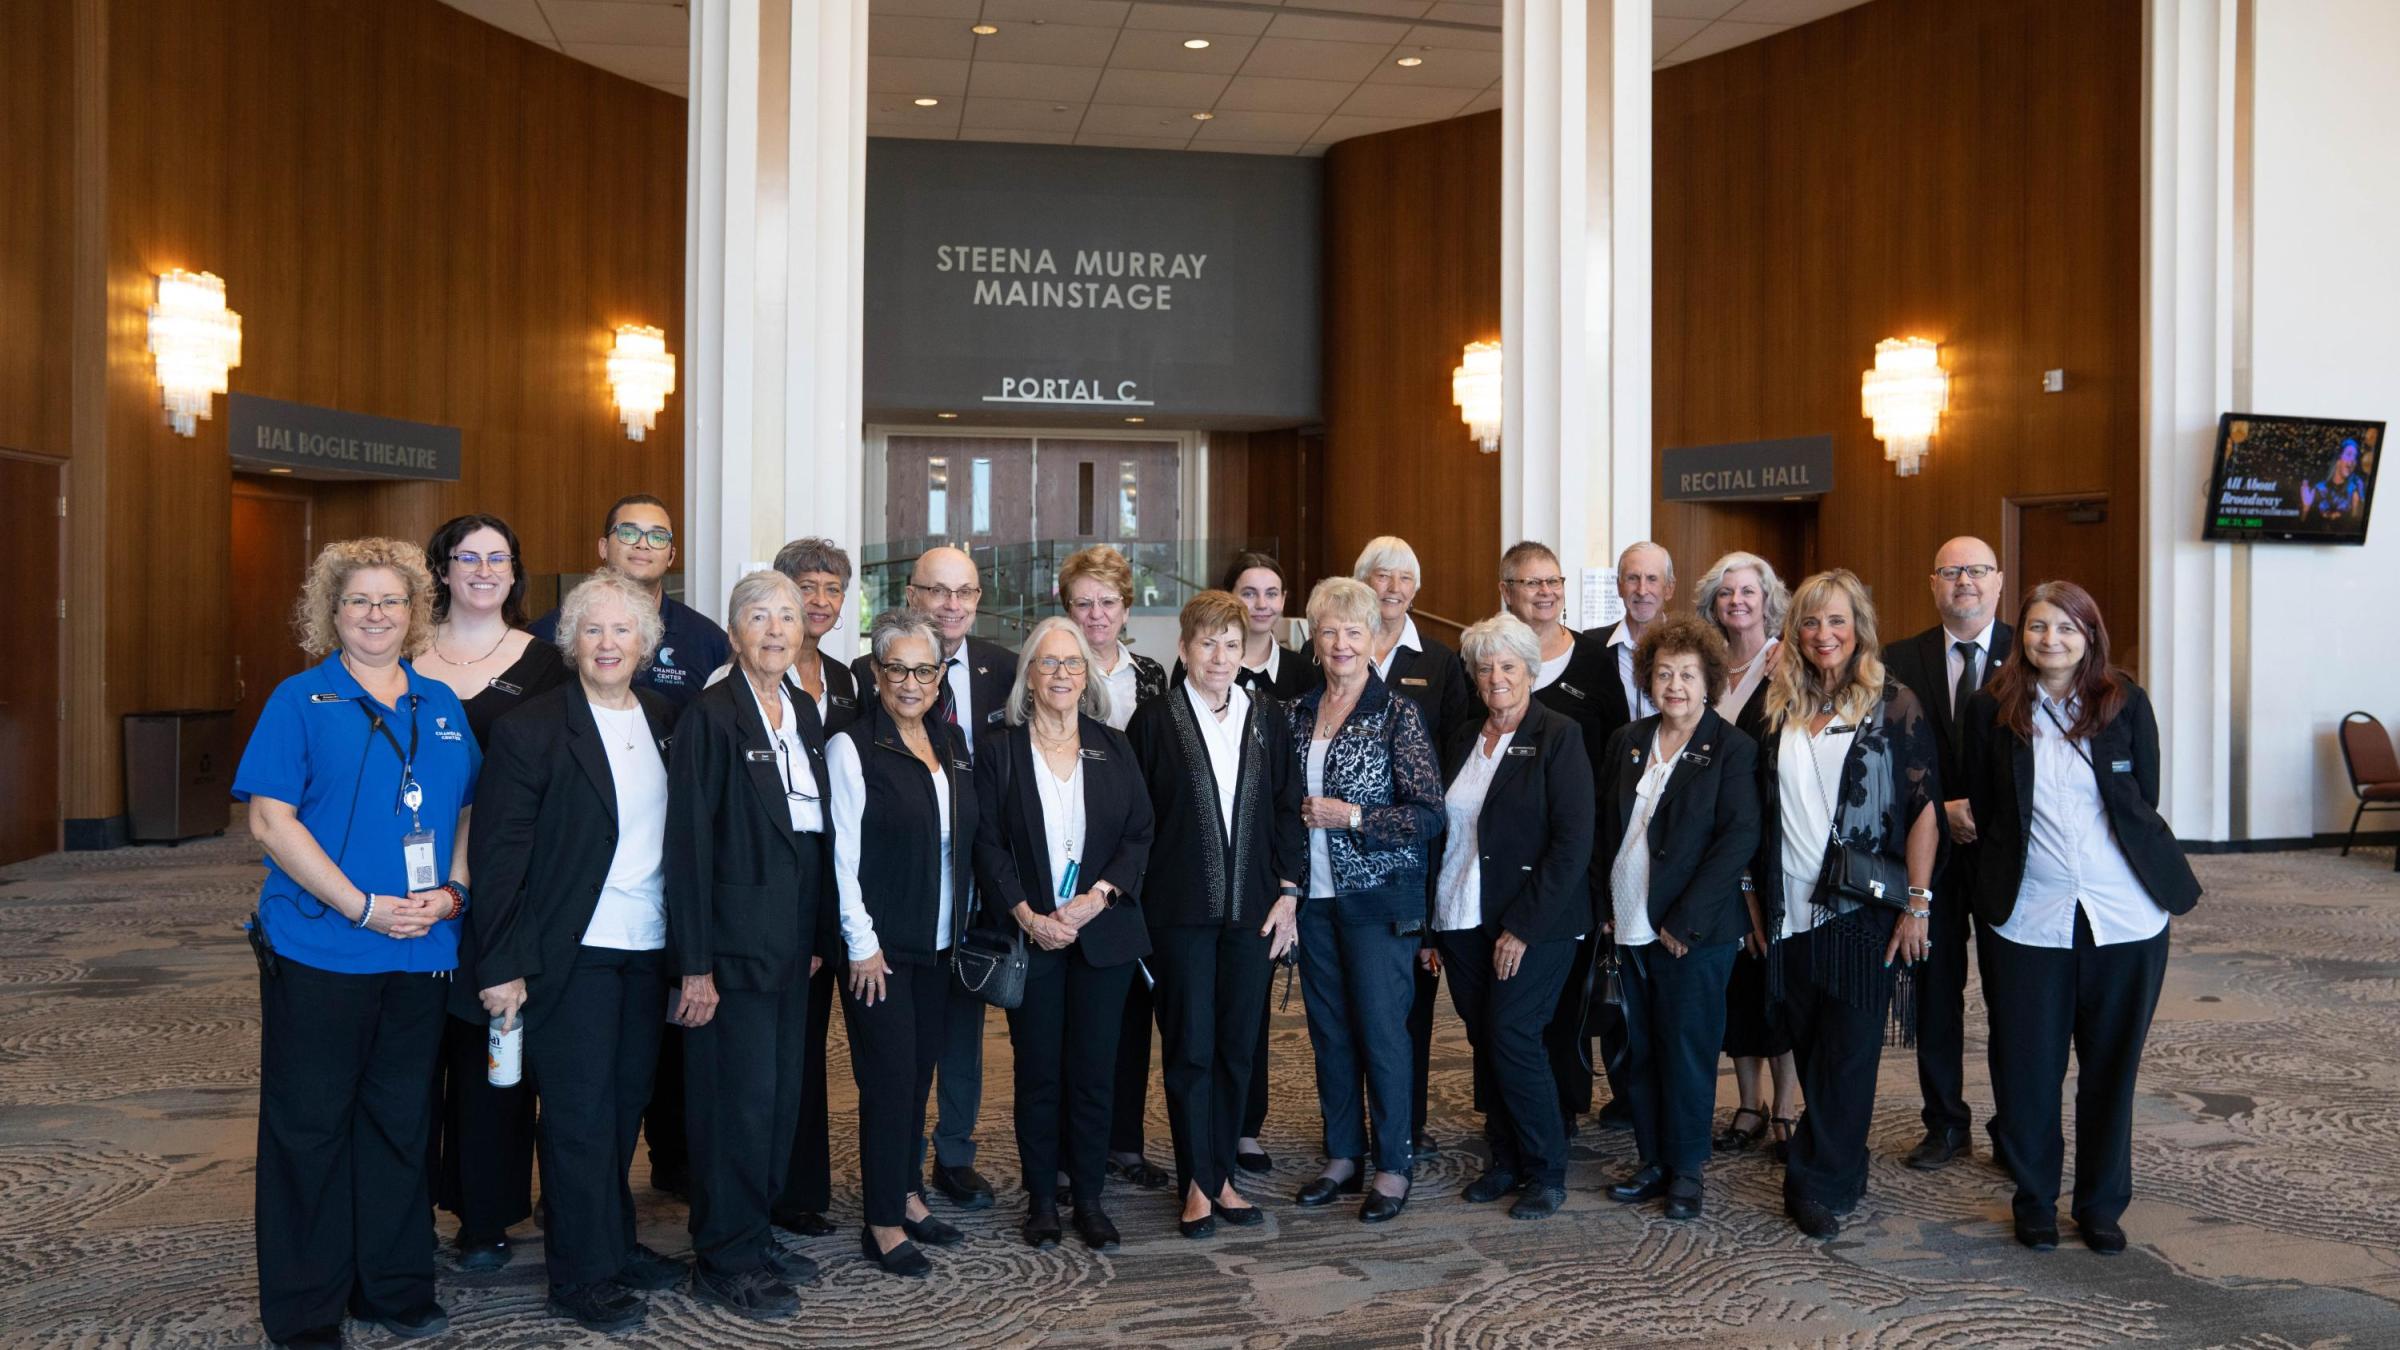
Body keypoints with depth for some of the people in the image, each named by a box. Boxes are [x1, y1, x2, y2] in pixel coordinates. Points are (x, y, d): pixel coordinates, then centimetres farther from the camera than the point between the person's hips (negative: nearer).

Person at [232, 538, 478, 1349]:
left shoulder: (441, 706, 10)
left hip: (422, 951, 4)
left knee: (402, 1122, 12)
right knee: (310, 1128, 5)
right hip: (319, 950, -4)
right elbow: (270, 820, -10)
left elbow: (469, 812, 13)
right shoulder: (301, 701, -3)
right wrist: (363, 907, -17)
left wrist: (452, 891, -6)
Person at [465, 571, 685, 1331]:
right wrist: (501, 966, -13)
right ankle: (582, 1276, 15)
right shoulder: (531, 730, -9)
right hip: (571, 950, -5)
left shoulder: (664, 720, 7)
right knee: (580, 1112, 3)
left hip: (647, 948, 5)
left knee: (625, 1102, 16)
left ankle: (614, 1243, 32)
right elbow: (500, 854, -11)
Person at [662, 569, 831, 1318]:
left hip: (792, 937, 7)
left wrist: (815, 935, 12)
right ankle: (724, 1259, 14)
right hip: (735, 938, -7)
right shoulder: (711, 714, -12)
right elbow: (688, 842, -15)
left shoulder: (804, 711, 10)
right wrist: (694, 964, -17)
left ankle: (756, 1235, 27)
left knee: (781, 1093, 13)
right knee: (739, 1095, 0)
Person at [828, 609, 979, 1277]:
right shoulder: (853, 747, -10)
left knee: (921, 1071, 13)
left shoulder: (953, 741, 8)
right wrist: (862, 944, -12)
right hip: (880, 944, -6)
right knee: (890, 1078, -1)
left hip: (940, 942, 6)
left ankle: (908, 1196, 26)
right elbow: (844, 853, -11)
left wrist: (966, 925, 8)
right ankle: (883, 1223, 10)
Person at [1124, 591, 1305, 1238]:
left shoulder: (1267, 717, 7)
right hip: (1181, 910, -3)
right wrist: (1134, 905, -6)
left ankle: (1221, 1173, 22)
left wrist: (1288, 892, 1)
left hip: (1253, 906, 3)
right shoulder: (1155, 719, -2)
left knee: (1238, 1045, 9)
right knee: (1189, 1047, 3)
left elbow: (1288, 808, 8)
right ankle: (1196, 1182, 15)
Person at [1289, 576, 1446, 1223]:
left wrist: (1353, 817, -17)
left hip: (1378, 896, -5)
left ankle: (1394, 1166, 12)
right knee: (1328, 1030, 12)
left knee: (1381, 1030, -1)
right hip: (1315, 896, 5)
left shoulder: (1397, 714, -8)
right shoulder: (1299, 711, 8)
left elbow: (1430, 814, -12)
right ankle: (1342, 1155, 25)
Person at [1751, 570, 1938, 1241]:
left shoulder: (1894, 706, -3)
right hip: (1790, 911, 4)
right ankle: (1843, 1168, 29)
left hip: (1861, 909, -4)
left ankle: (1818, 1184, 8)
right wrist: (1753, 895, 9)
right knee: (1810, 1051, 12)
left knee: (1848, 1053, -1)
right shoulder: (1779, 709, 8)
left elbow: (1924, 807, -5)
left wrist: (1917, 903, -10)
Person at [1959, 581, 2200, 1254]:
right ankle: (2034, 1199, 23)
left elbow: (2144, 801, 6)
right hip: (2027, 916, 0)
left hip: (2124, 915, 1)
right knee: (2026, 1066, 6)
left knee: (2111, 1065, 10)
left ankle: (2102, 1204, 26)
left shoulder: (2126, 702, 2)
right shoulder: (1991, 708, 1)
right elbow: (1982, 809, 7)